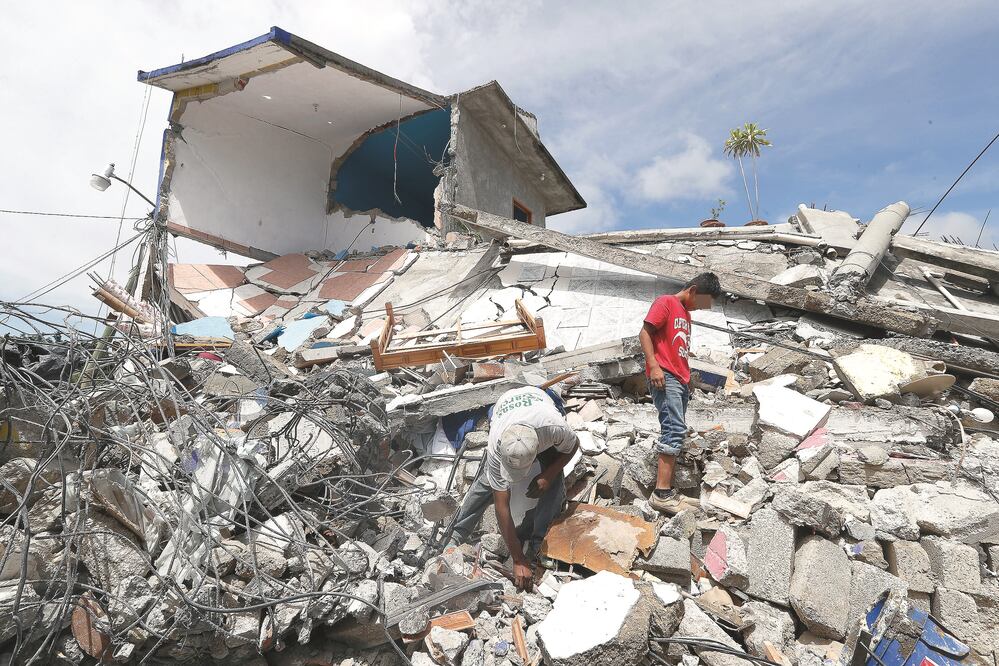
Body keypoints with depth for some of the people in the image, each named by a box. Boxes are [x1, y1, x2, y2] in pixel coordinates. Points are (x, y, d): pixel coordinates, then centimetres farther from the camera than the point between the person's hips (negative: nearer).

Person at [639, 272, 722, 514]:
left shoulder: (686, 313, 26)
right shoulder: (666, 302, 0)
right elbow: (645, 333, -10)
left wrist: (688, 379, 21)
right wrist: (654, 366, -20)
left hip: (681, 380, 9)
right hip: (664, 376, -9)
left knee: (675, 433, 6)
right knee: (675, 429, -19)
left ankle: (668, 492, 8)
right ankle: (662, 494, -23)